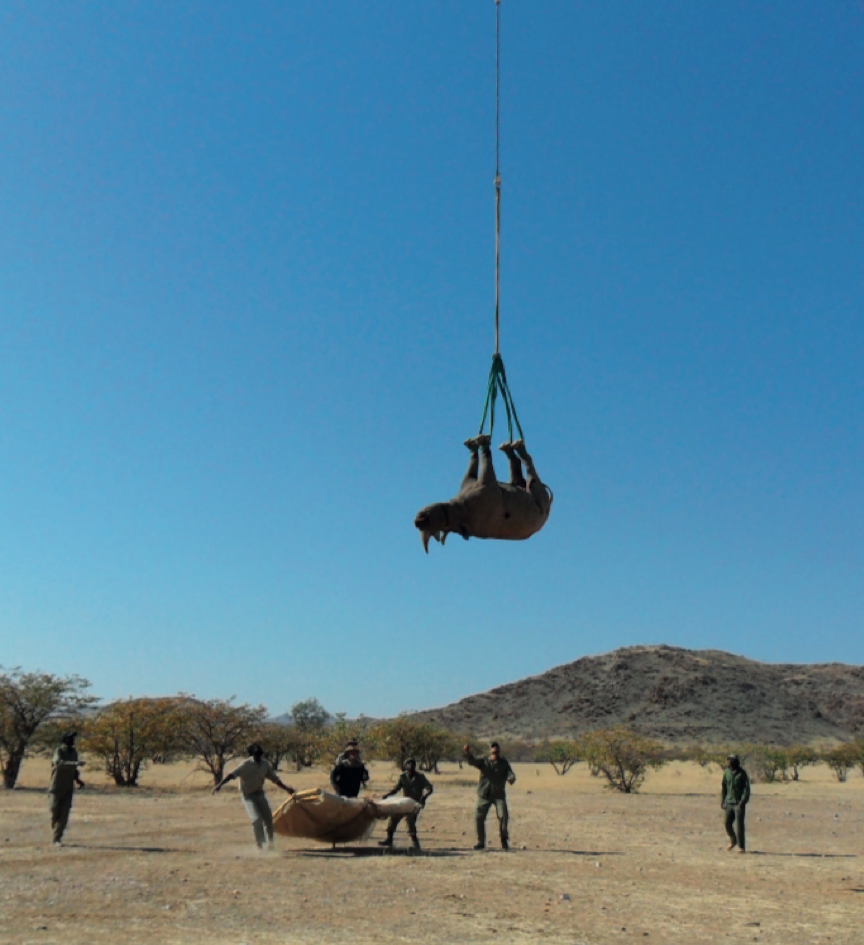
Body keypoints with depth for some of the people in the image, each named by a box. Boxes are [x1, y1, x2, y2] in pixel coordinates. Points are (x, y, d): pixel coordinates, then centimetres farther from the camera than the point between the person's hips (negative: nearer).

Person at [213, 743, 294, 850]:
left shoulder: (265, 764, -3)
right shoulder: (246, 764, -19)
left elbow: (274, 778, 8)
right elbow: (232, 774, -29)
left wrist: (286, 788, 6)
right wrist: (219, 785, -42)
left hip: (260, 794, 5)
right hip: (249, 796, -5)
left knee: (268, 819, 5)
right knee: (257, 819, -18)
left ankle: (270, 843, 24)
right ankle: (261, 845, -4)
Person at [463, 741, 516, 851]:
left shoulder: (504, 763, 7)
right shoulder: (483, 762, 5)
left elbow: (509, 773, -6)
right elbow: (472, 761, -10)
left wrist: (511, 778, -31)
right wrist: (467, 753, -32)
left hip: (499, 794, -1)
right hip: (484, 794, 1)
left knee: (503, 815, -16)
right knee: (479, 817, -3)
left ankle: (504, 840, 3)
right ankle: (480, 841, 13)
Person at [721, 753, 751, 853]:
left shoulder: (742, 774, -10)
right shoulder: (726, 772, 4)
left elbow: (747, 789, -11)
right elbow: (723, 787, 13)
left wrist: (743, 801, -19)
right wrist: (722, 801, 10)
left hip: (739, 804, -5)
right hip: (729, 803, 5)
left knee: (739, 825, -6)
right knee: (728, 823, 4)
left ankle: (741, 847, 4)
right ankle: (733, 841, 29)